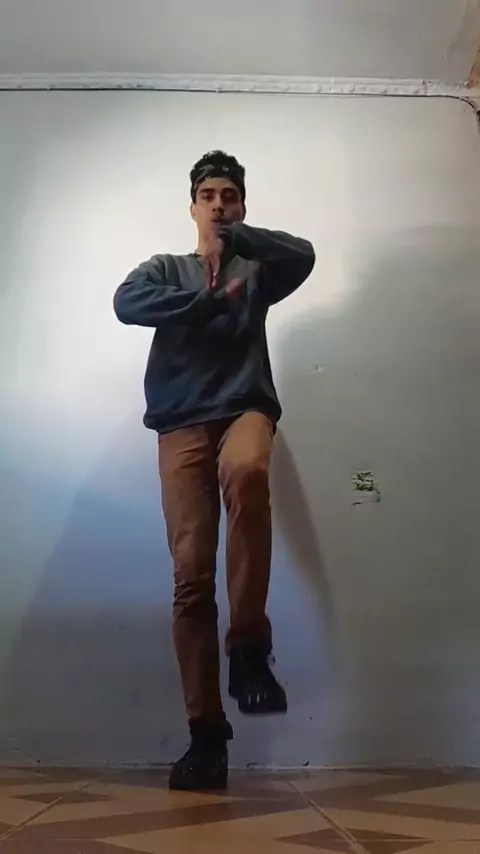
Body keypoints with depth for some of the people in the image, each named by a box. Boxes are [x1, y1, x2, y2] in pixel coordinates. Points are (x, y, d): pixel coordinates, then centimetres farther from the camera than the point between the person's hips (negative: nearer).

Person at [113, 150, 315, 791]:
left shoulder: (256, 272, 21)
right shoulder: (165, 269, 21)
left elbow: (303, 255, -1)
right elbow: (126, 303, -1)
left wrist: (232, 236, 4)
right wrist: (212, 298, -4)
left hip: (244, 407, -1)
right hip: (181, 421, 1)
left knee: (245, 472, -39)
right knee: (191, 575, -10)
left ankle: (249, 645, -27)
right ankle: (206, 733, -4)